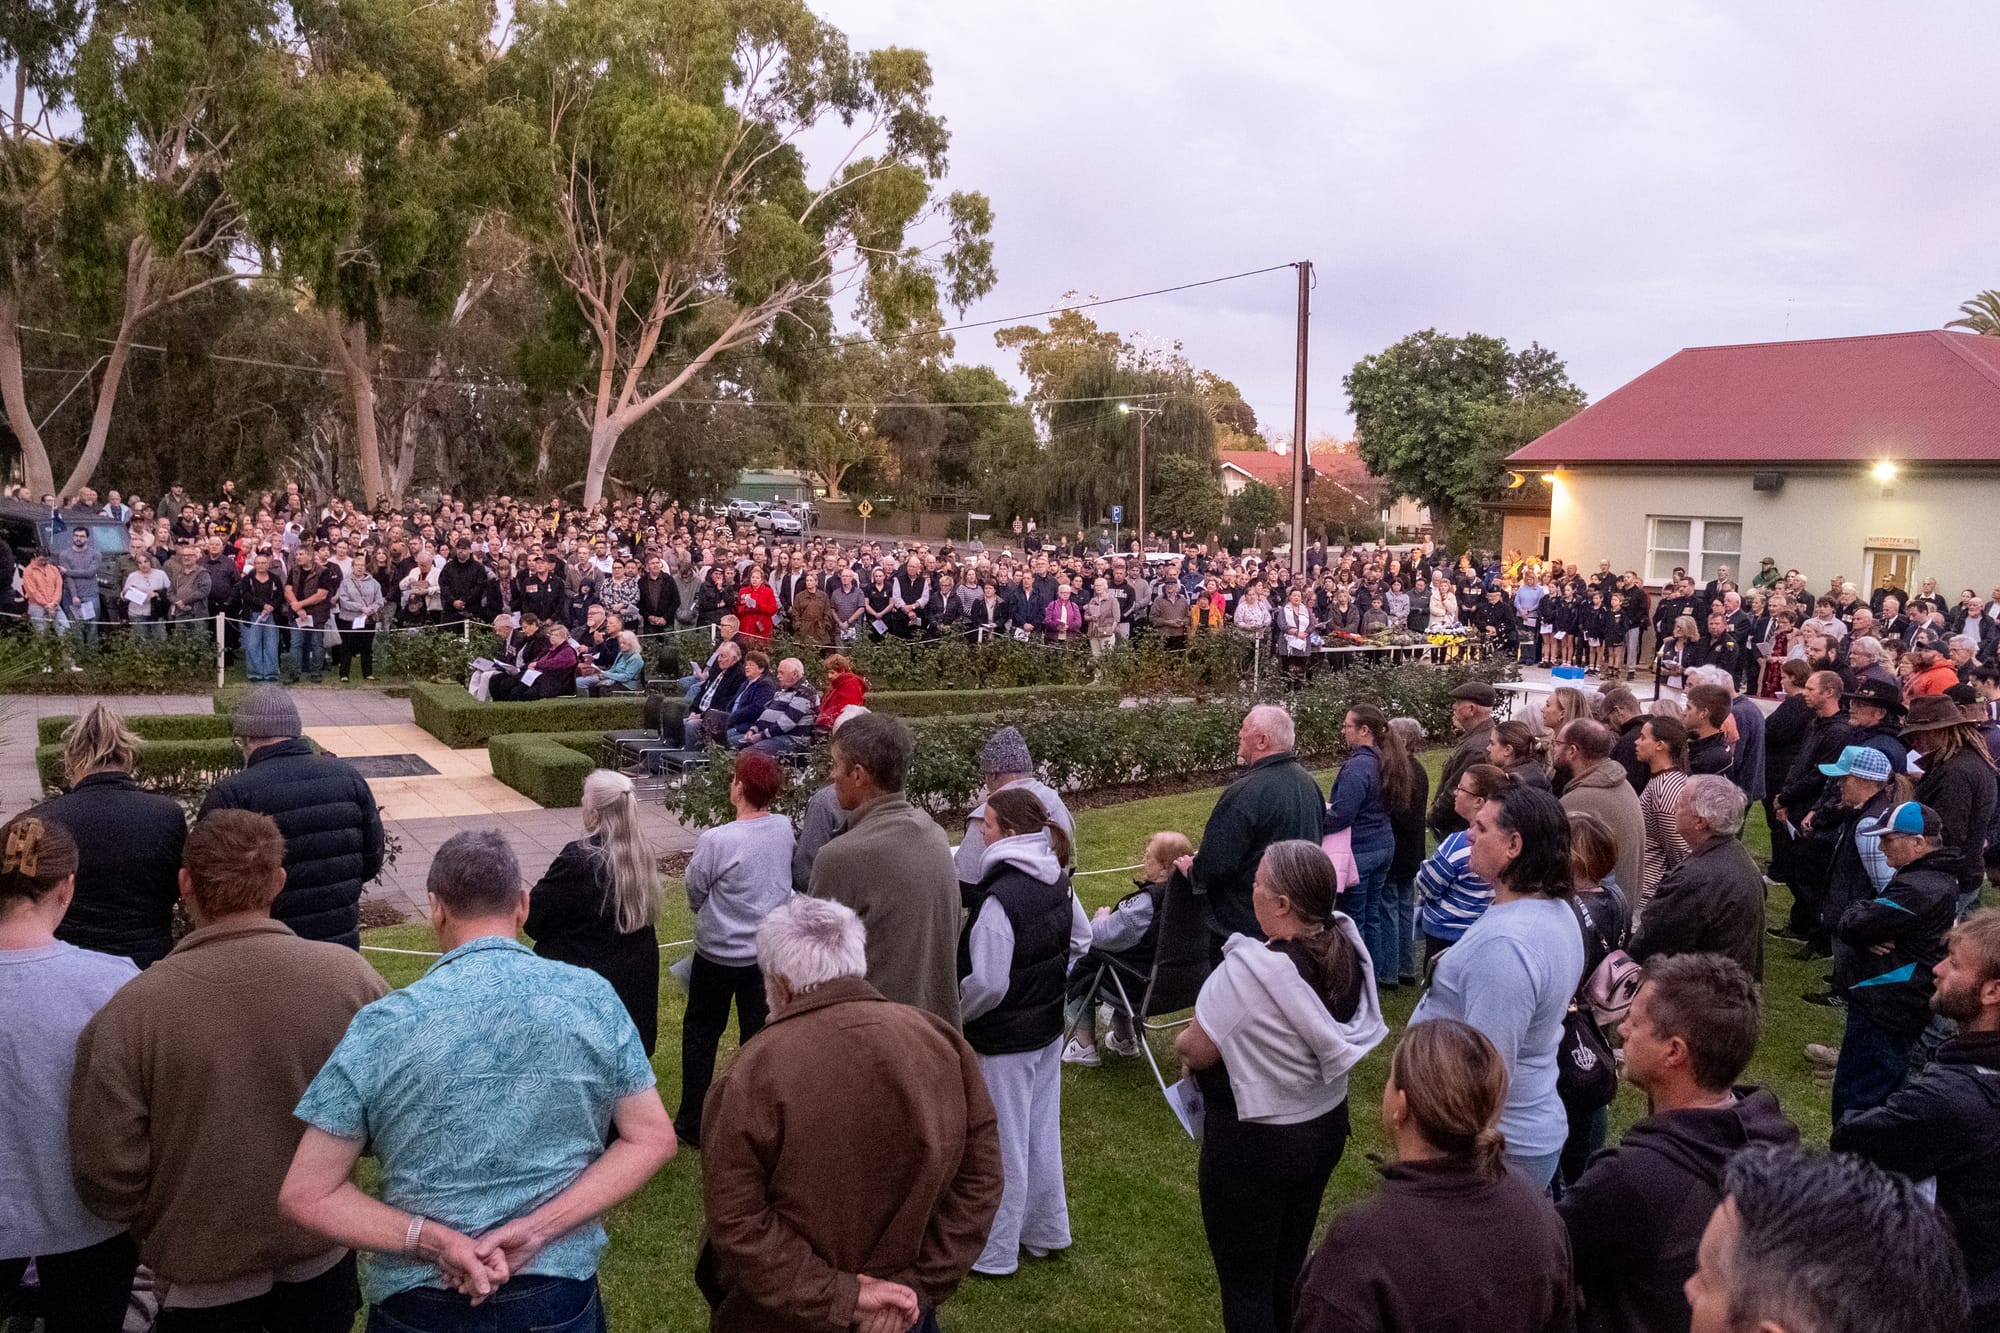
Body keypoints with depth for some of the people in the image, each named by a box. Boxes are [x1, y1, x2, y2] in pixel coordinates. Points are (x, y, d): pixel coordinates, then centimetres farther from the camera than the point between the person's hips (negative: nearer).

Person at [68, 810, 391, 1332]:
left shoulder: (128, 1014, -23)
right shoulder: (350, 976, -19)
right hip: (323, 1264, 1)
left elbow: (106, 1172, -16)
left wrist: (162, 1230, 4)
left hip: (201, 1282, -1)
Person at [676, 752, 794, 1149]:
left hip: (719, 954, -4)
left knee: (700, 1033, 16)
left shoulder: (715, 841, -24)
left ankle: (692, 1125, 24)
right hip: (769, 950, 4)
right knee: (759, 1036, 15)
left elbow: (695, 894, -9)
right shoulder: (784, 830, -10)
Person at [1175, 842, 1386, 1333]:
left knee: (1246, 1286, 12)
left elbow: (1196, 1051, -20)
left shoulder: (1251, 967, -31)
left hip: (1255, 1143, -7)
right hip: (1326, 1125, 7)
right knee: (1291, 1267, 26)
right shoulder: (1346, 947, -9)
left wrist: (1182, 1041, 2)